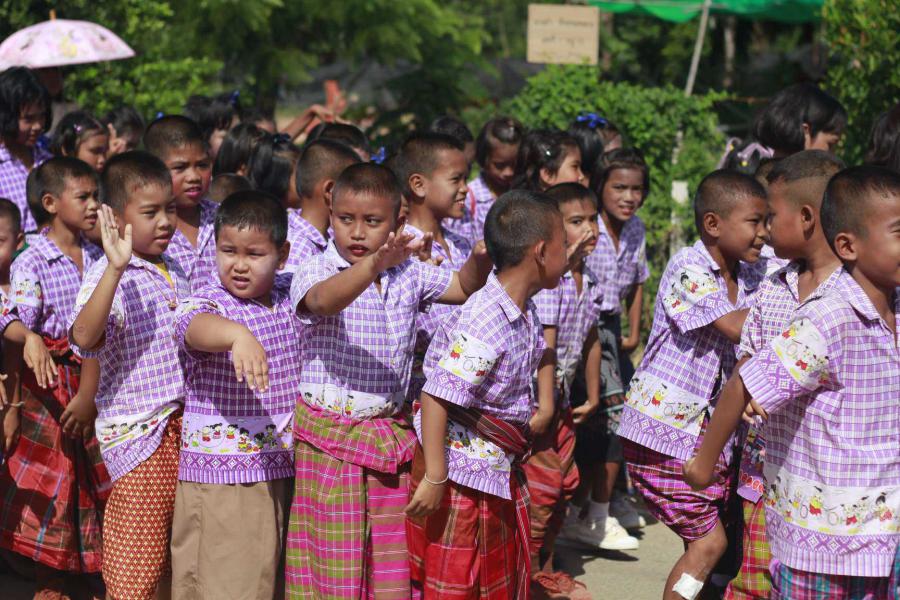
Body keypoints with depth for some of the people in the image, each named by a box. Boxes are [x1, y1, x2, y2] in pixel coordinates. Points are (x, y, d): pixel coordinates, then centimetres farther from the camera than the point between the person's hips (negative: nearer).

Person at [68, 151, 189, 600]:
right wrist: (116, 269, -40)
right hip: (139, 433, -7)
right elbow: (83, 337, -34)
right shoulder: (108, 275, -13)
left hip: (186, 424, 7)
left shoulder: (176, 272, 11)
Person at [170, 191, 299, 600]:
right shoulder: (205, 303, -13)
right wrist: (237, 334, -59)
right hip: (221, 477, -6)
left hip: (283, 470, 6)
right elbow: (197, 327, -36)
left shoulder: (291, 297, 7)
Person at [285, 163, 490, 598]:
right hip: (331, 439, -5)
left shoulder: (408, 273, 7)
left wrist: (482, 255, -5)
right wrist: (375, 265, -53)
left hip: (392, 435, 5)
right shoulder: (316, 272, -11)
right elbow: (324, 300, -34)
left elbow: (464, 287, 19)